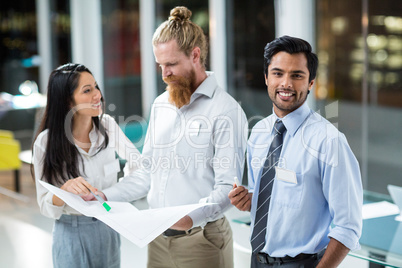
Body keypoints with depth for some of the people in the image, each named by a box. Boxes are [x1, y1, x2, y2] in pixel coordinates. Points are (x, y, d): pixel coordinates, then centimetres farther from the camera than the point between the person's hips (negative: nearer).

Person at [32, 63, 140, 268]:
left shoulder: (107, 125, -8)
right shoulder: (46, 142, -16)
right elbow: (46, 207, -13)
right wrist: (65, 189, -32)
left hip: (109, 229, 3)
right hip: (72, 233, -3)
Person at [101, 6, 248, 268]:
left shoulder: (226, 111, -13)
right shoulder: (161, 105, 11)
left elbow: (227, 188, -18)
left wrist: (192, 217, -33)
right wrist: (106, 197, 3)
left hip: (201, 240, -6)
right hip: (159, 238, 6)